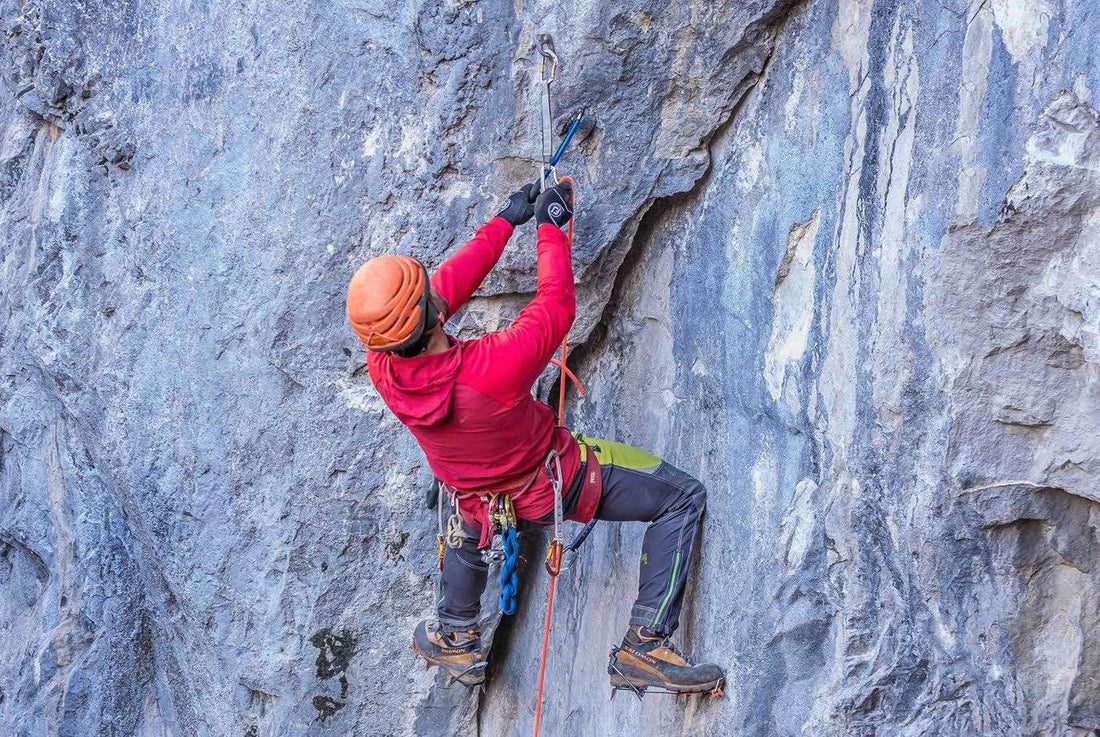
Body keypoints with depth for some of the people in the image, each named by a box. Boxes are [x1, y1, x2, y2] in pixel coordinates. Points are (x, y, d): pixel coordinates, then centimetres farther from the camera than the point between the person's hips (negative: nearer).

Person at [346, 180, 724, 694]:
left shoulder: (381, 367, -25)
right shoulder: (494, 368, -43)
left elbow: (452, 282, -11)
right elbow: (556, 306, -23)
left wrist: (506, 220, 2)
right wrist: (550, 227, -7)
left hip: (479, 501, 5)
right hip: (555, 486, -5)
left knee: (466, 524, 41)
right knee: (683, 498, 6)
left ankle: (456, 641, 53)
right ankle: (643, 647, 4)